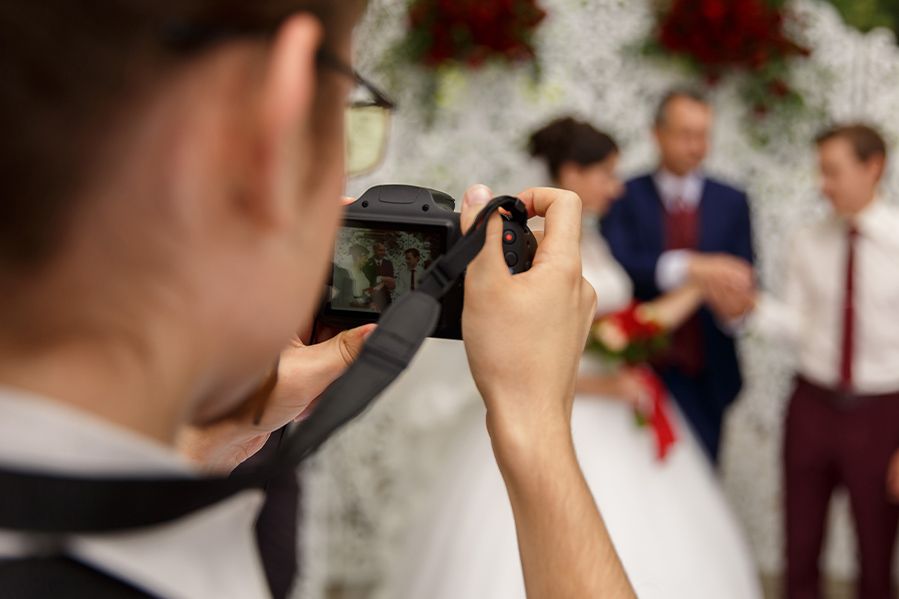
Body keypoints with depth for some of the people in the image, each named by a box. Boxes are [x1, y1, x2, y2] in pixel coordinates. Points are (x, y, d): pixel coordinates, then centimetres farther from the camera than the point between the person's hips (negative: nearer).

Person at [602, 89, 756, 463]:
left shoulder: (732, 202, 7)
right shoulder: (625, 197, -2)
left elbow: (743, 277, 4)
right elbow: (614, 264, -18)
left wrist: (734, 298, -21)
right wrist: (686, 267, -34)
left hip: (704, 377, 2)